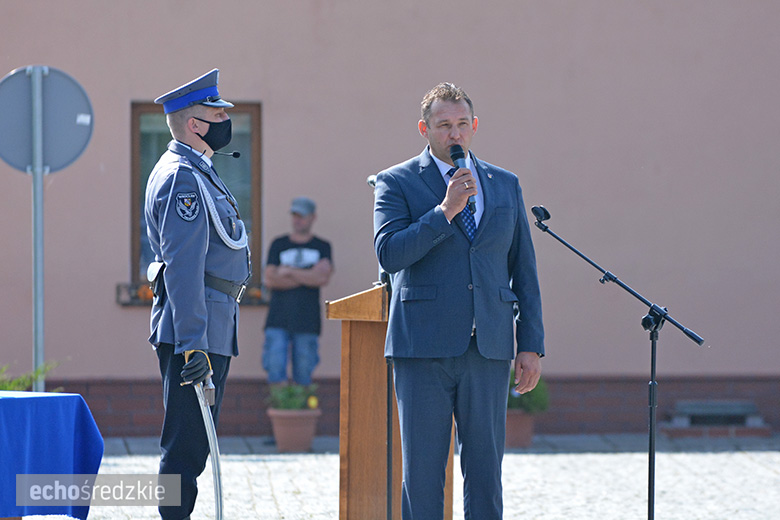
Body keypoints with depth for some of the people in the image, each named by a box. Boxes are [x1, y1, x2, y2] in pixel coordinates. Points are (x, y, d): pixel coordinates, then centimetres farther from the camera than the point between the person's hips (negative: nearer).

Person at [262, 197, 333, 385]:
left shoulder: (322, 247, 11)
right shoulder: (279, 245, 12)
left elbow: (323, 278, -6)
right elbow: (270, 279, 0)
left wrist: (289, 272, -4)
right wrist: (308, 276, -5)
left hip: (307, 322, 0)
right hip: (278, 321, 0)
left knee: (303, 376, 0)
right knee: (275, 370, -11)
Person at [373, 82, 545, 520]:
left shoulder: (505, 185, 14)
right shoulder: (397, 183, 4)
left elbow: (524, 270, 15)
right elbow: (389, 253, -11)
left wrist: (532, 344, 8)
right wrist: (445, 210, -17)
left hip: (489, 349, 3)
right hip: (424, 348, -3)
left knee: (486, 468, 3)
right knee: (422, 470, -1)